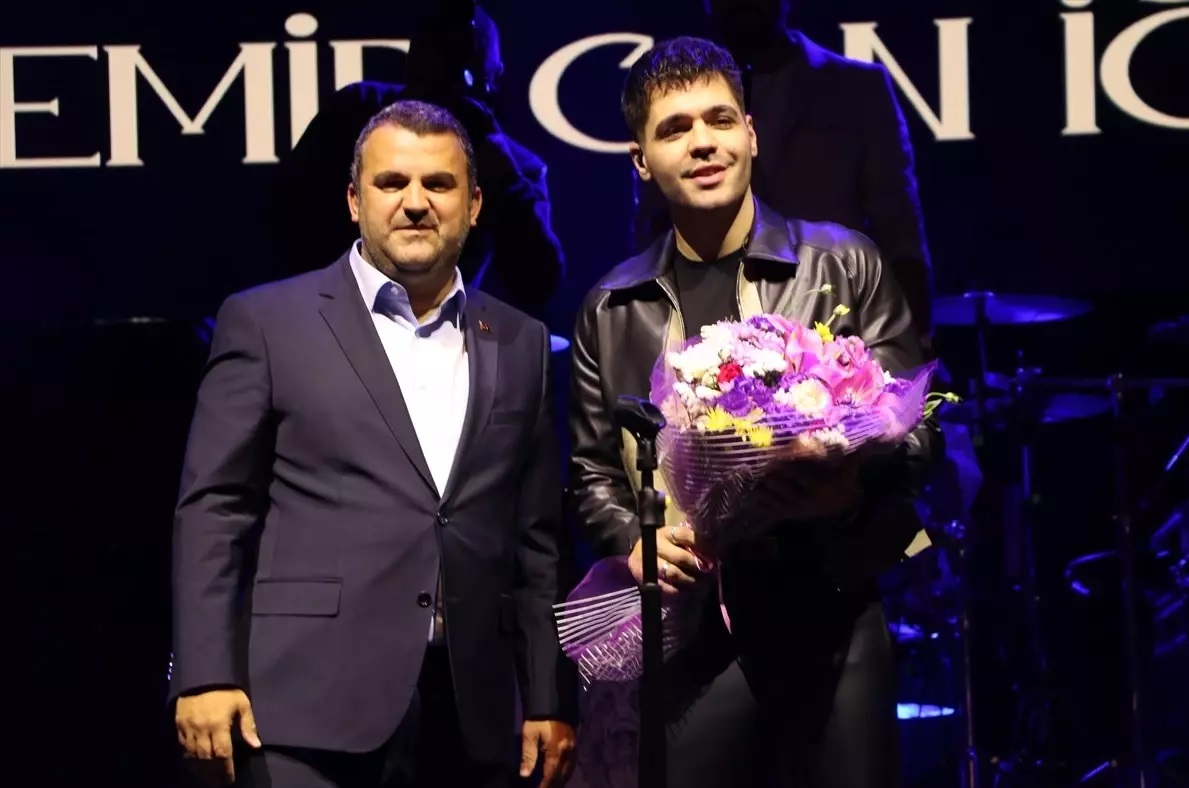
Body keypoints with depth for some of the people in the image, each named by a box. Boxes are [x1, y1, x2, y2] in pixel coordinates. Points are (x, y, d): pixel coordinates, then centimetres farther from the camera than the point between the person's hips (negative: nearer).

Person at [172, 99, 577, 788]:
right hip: (312, 709, -3)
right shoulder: (267, 322, 5)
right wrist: (207, 678, -7)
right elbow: (215, 509, 1)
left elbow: (539, 539, 14)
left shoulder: (520, 344, 15)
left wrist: (551, 701, 10)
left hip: (475, 718, 4)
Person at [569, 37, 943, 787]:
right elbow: (592, 470, 15)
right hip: (692, 631, 1)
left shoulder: (844, 263, 4)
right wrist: (634, 541, -5)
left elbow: (918, 425, 4)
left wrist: (856, 487, -17)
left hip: (833, 616, -1)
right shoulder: (613, 308, 10)